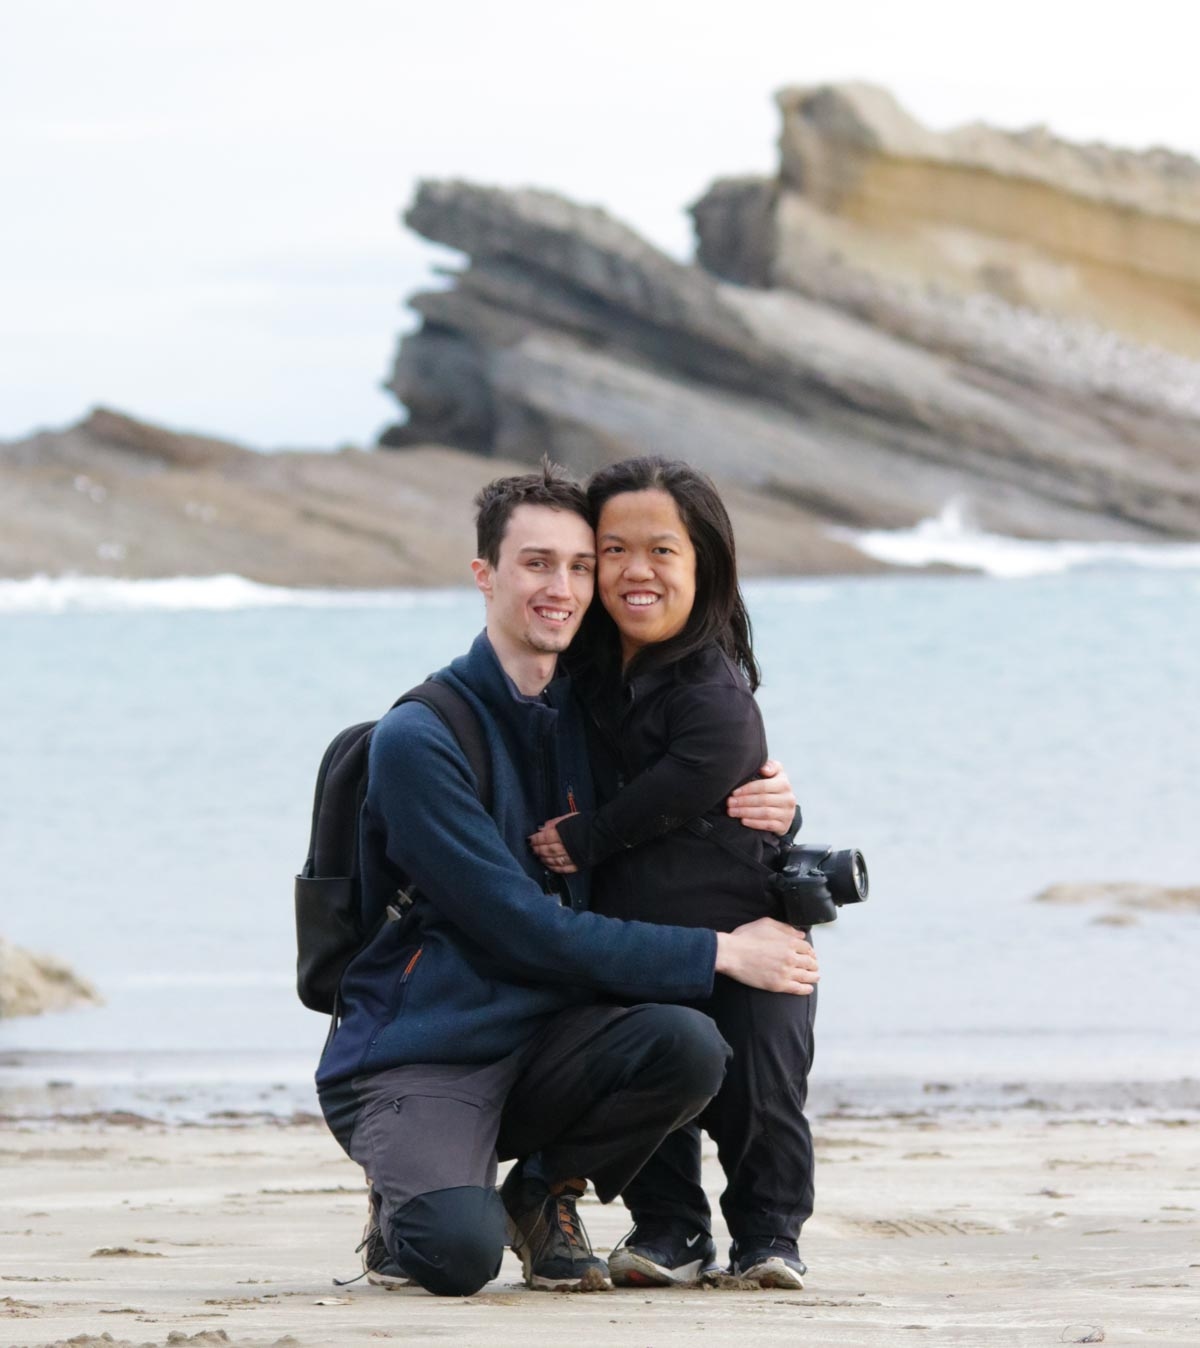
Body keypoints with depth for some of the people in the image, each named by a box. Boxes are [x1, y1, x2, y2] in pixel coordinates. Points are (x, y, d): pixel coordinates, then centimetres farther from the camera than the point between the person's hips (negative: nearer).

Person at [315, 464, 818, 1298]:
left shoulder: (588, 720, 8)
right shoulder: (418, 740, -12)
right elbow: (526, 930, -17)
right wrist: (720, 953, -17)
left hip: (539, 1042, 6)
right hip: (414, 1062, -6)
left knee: (689, 1044, -27)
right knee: (461, 1251, -34)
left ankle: (545, 1192, 2)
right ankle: (406, 1206, 5)